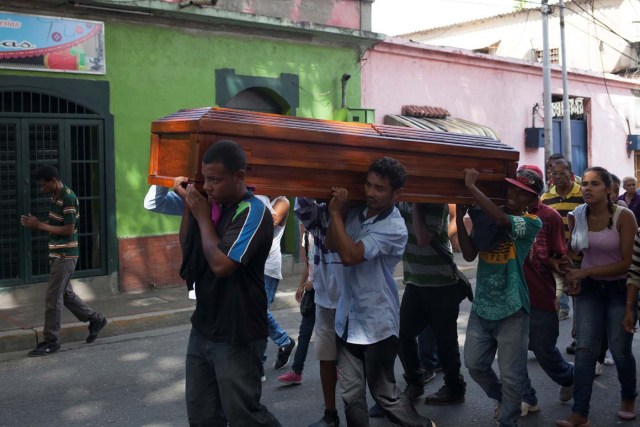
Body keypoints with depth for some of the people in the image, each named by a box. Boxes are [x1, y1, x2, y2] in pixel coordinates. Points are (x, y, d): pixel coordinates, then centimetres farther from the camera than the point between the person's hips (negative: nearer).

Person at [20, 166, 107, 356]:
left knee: (52, 297, -5)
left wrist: (39, 225, -19)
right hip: (57, 253, 10)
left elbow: (68, 229, -21)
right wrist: (36, 223, 0)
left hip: (65, 255, -10)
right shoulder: (55, 196, 11)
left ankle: (51, 341, 5)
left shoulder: (68, 198, -18)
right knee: (65, 293, 16)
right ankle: (95, 319, 29)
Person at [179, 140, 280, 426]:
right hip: (203, 329, 8)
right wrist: (188, 204, -1)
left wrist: (202, 216, -16)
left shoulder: (253, 213, -19)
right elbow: (186, 248, 12)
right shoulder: (214, 204, 5)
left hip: (236, 336, -8)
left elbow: (221, 264, -28)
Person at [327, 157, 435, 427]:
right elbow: (332, 245, 5)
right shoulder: (356, 213, 3)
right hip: (348, 320, 6)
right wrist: (338, 209, -6)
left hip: (377, 324, -6)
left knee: (384, 392, 8)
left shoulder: (394, 228, -19)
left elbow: (349, 255, -25)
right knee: (350, 395, 8)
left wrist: (336, 213, -17)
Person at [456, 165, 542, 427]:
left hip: (511, 310, -5)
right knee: (474, 365, 15)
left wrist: (471, 187, -30)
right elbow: (469, 255, -4)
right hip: (481, 307, 5)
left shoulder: (532, 222, -11)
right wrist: (460, 217, -14)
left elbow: (503, 221, -31)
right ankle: (502, 399, 42)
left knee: (511, 376, 3)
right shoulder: (485, 217, 3)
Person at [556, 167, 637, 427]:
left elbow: (628, 263, -17)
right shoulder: (577, 216, -4)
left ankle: (629, 398, 35)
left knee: (620, 350, 5)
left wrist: (585, 272, -22)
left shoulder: (624, 217, -15)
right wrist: (572, 278, -7)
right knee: (585, 349, -5)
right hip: (588, 288, 3)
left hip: (620, 289, -3)